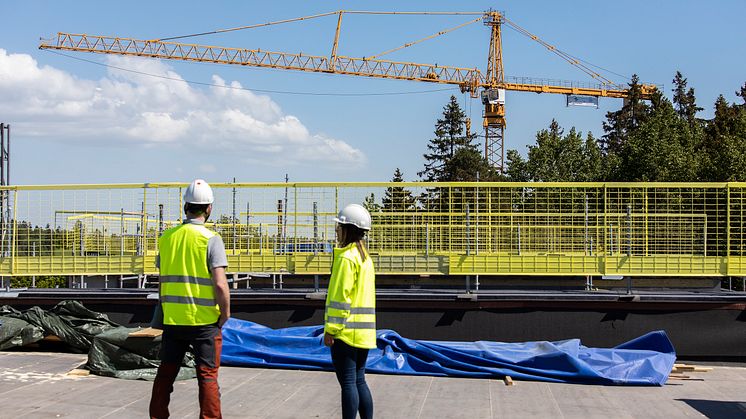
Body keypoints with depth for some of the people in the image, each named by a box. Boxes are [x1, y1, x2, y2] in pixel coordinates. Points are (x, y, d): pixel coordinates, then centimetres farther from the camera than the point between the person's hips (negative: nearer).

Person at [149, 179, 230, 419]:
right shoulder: (210, 239, -11)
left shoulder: (167, 237, 5)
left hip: (172, 318, 5)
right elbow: (220, 284, -17)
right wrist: (226, 313, -4)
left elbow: (162, 281, 10)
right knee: (207, 375, 4)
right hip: (204, 320, -4)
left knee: (166, 372, 16)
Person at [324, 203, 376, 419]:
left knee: (348, 382, -4)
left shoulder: (346, 257, -13)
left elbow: (340, 296, -18)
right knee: (359, 381, 14)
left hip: (347, 330, -9)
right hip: (364, 331, 9)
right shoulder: (365, 257, 15)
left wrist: (331, 329, -15)